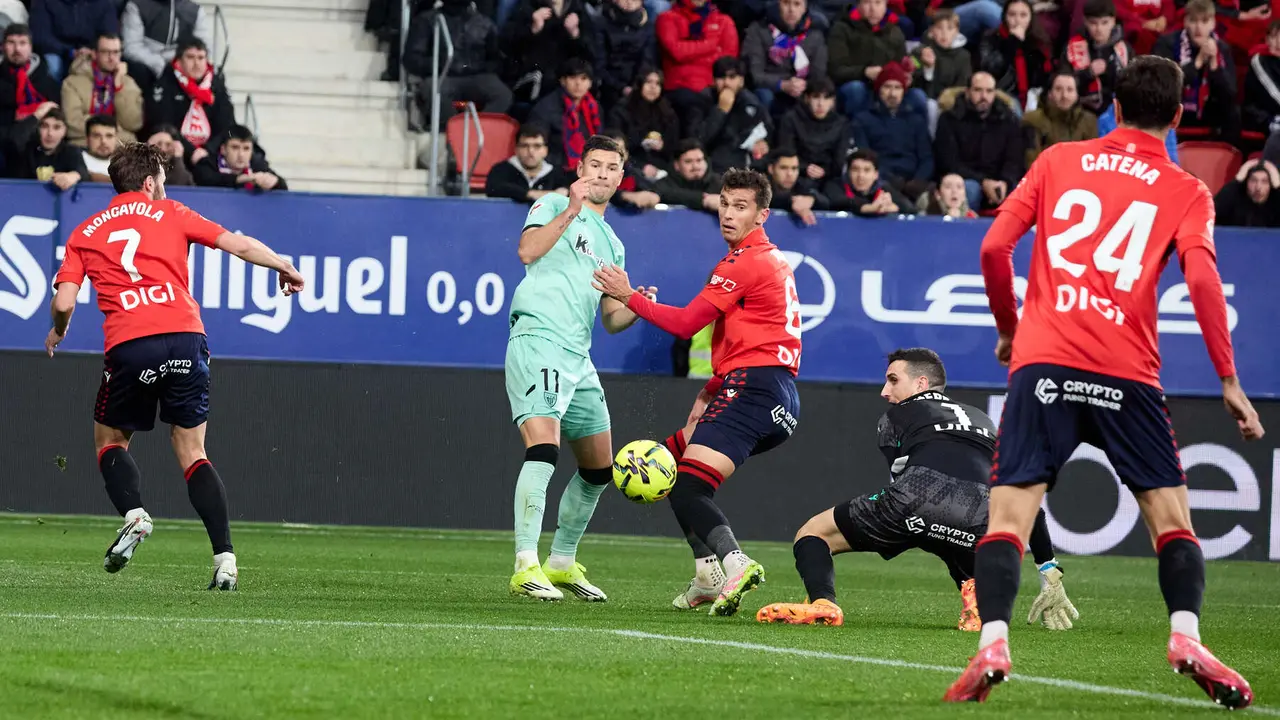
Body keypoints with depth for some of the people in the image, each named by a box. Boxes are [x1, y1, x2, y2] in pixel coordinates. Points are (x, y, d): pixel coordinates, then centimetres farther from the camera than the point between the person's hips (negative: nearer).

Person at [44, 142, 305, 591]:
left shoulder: (84, 234, 17)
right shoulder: (169, 214, 16)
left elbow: (64, 301, 6)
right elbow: (241, 246, 11)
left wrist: (58, 332, 28)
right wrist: (285, 267, 27)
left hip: (128, 346, -1)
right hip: (185, 336, 1)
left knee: (109, 440, 21)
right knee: (191, 452, 9)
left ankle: (134, 513, -9)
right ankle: (224, 558, -4)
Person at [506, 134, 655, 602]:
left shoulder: (612, 245, 25)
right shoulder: (554, 205, 5)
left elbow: (611, 319, 24)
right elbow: (528, 251, -15)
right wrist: (571, 210, -20)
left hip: (578, 357, 8)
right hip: (538, 340, -8)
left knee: (600, 466, 13)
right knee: (543, 445, -24)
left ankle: (562, 563, 28)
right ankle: (526, 567, -28)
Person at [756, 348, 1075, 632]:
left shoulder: (896, 417, 29)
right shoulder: (984, 423, 38)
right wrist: (1051, 574, 34)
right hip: (980, 521, 3)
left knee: (811, 535, 17)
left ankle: (822, 602, -15)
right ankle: (978, 591, -5)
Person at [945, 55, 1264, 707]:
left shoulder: (1058, 161, 14)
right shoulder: (1186, 192, 9)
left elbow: (995, 246, 7)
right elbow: (1201, 277, -6)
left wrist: (1009, 328, 21)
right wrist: (1229, 380, -5)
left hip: (1042, 361, 1)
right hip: (1127, 373, -1)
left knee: (1009, 513, 0)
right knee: (1170, 513, 10)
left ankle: (992, 646, -19)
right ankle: (1185, 637, -11)